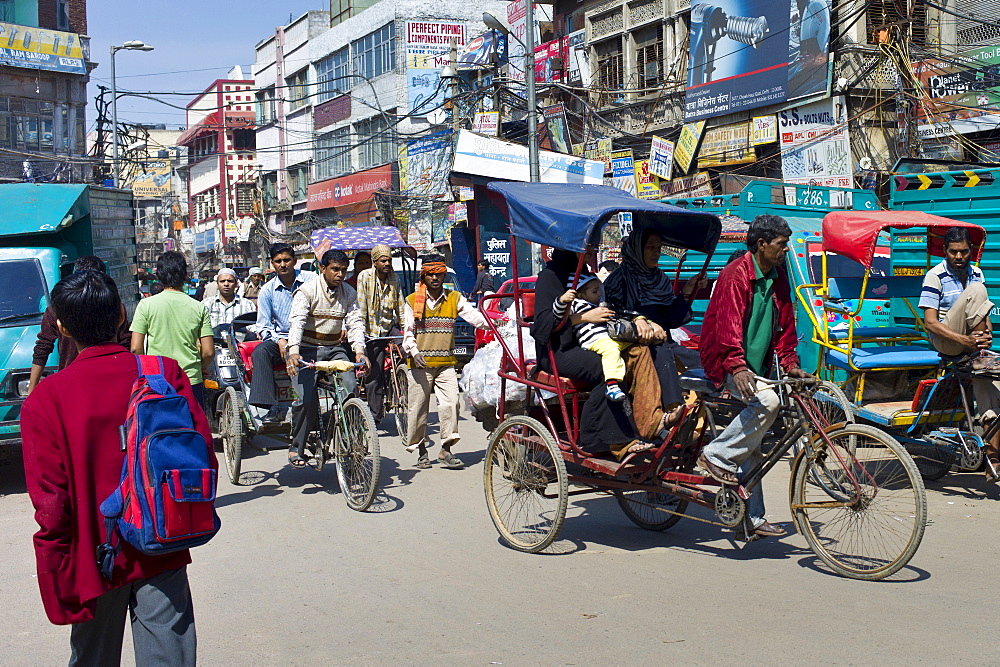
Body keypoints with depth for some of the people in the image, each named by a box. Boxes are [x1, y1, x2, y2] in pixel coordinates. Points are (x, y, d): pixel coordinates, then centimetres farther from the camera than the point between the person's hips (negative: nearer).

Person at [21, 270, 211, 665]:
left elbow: (50, 502, -12)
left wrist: (57, 581, -2)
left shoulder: (45, 399, -12)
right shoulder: (166, 374, -8)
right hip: (163, 555, 1)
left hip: (95, 559, -1)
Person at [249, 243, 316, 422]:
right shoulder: (268, 290, 6)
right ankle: (272, 408, -32)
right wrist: (280, 341, -12)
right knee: (260, 351, -29)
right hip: (281, 338, 2)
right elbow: (263, 326, 7)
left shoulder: (310, 280, 2)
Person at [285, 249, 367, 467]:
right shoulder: (307, 291, -8)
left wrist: (359, 350, -21)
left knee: (350, 388, -18)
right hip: (307, 349, -4)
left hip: (335, 349, 4)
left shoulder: (349, 293, 6)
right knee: (307, 399, -18)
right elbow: (297, 321, -21)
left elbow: (355, 322, -2)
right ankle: (297, 448, 0)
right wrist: (293, 351, -38)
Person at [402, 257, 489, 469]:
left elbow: (473, 315, -6)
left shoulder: (454, 299, 8)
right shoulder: (413, 301, 7)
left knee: (450, 403, -12)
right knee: (418, 407, 3)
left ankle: (446, 450, -4)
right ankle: (421, 451, 18)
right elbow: (408, 332, 4)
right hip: (421, 364, 0)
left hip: (446, 363, 0)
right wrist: (414, 352, -13)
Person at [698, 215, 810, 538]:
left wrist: (791, 365, 5)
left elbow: (785, 324, 15)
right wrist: (738, 366, -36)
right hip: (728, 365, -8)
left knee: (752, 449, 10)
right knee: (767, 401, -33)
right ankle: (717, 456, -17)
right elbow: (729, 322, -25)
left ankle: (753, 517, 17)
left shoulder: (777, 277, 9)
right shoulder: (736, 274, -15)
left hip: (755, 368, 8)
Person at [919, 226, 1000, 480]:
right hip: (945, 342, -5)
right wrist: (963, 339, -26)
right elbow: (930, 322, -13)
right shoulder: (935, 276, -8)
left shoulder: (976, 273, 10)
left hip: (970, 344, 5)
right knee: (975, 291, -24)